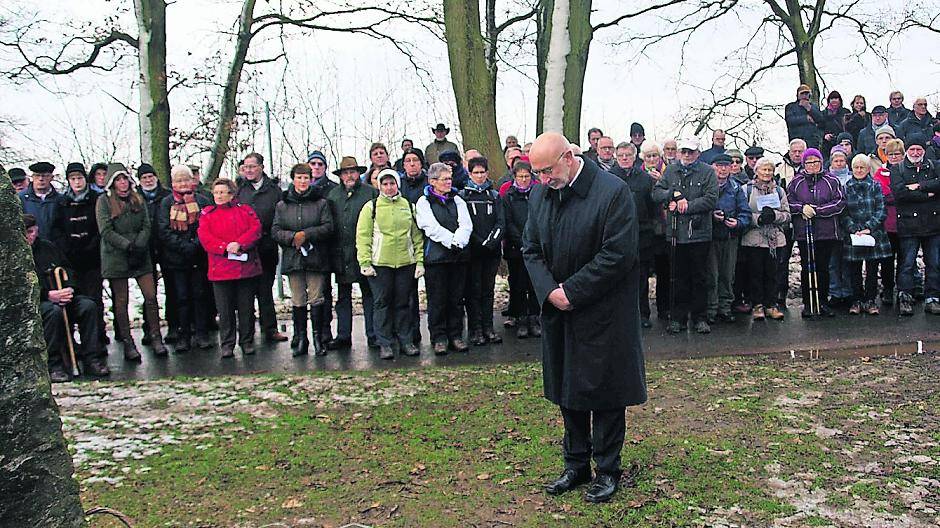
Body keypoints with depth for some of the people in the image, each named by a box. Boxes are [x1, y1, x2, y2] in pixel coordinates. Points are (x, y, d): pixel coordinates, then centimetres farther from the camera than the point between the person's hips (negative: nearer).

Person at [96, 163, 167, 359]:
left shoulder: (138, 199, 12)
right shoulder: (104, 201, 0)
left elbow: (147, 227, 7)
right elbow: (106, 232, -8)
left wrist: (139, 245, -9)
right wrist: (128, 245, -15)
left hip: (141, 256, 3)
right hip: (115, 257, -3)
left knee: (151, 296, -4)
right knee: (121, 301, 2)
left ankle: (156, 338, 3)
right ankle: (127, 342, 8)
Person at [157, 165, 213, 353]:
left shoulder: (202, 201, 7)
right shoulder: (167, 203, 6)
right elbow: (163, 231, -3)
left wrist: (196, 244, -15)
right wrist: (184, 246, -14)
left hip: (200, 258, 0)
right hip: (176, 258, 0)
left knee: (200, 294, 3)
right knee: (182, 297, 2)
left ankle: (202, 334, 10)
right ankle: (184, 336, 8)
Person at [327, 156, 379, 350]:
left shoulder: (370, 192, 0)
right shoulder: (333, 194, 11)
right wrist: (332, 250, 2)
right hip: (341, 254, 4)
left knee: (369, 294, 3)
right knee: (343, 296, 9)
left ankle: (373, 335, 10)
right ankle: (343, 336, 17)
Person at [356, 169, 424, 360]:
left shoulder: (408, 206, 10)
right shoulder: (371, 207, 2)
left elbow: (417, 235, 12)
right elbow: (363, 236, -1)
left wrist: (420, 261, 5)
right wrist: (365, 262, -9)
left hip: (405, 262, 2)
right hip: (380, 263, -2)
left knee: (404, 302, 7)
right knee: (383, 303, 2)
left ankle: (406, 341, 16)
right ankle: (385, 344, 9)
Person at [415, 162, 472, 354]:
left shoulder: (457, 200, 14)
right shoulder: (424, 202, 2)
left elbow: (466, 225, 1)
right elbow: (432, 228, -10)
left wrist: (458, 242, -16)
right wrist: (452, 241, -15)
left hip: (459, 255, 4)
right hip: (436, 257, -4)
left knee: (456, 298, 7)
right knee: (437, 300, -1)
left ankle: (456, 336, 15)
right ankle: (439, 338, 8)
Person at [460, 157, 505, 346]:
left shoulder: (494, 195, 12)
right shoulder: (463, 195, 2)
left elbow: (501, 222, 4)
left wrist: (492, 242, -12)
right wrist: (481, 243, -14)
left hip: (492, 251, 3)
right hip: (473, 251, -3)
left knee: (488, 289, 8)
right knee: (474, 290, -1)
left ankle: (488, 328, 13)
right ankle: (475, 330, 4)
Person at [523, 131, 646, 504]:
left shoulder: (613, 192, -16)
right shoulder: (540, 194, 4)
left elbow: (617, 255, -19)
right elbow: (531, 249, 6)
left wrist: (572, 291, -18)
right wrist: (550, 291, -11)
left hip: (602, 314, -6)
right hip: (558, 312, 6)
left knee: (604, 392, 5)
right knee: (567, 390, 14)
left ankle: (607, 470, 20)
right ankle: (576, 465, 29)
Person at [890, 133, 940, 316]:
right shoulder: (897, 169, 6)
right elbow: (899, 192, -11)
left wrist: (919, 186, -13)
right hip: (909, 224, -3)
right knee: (907, 264, -3)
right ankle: (905, 299, 0)